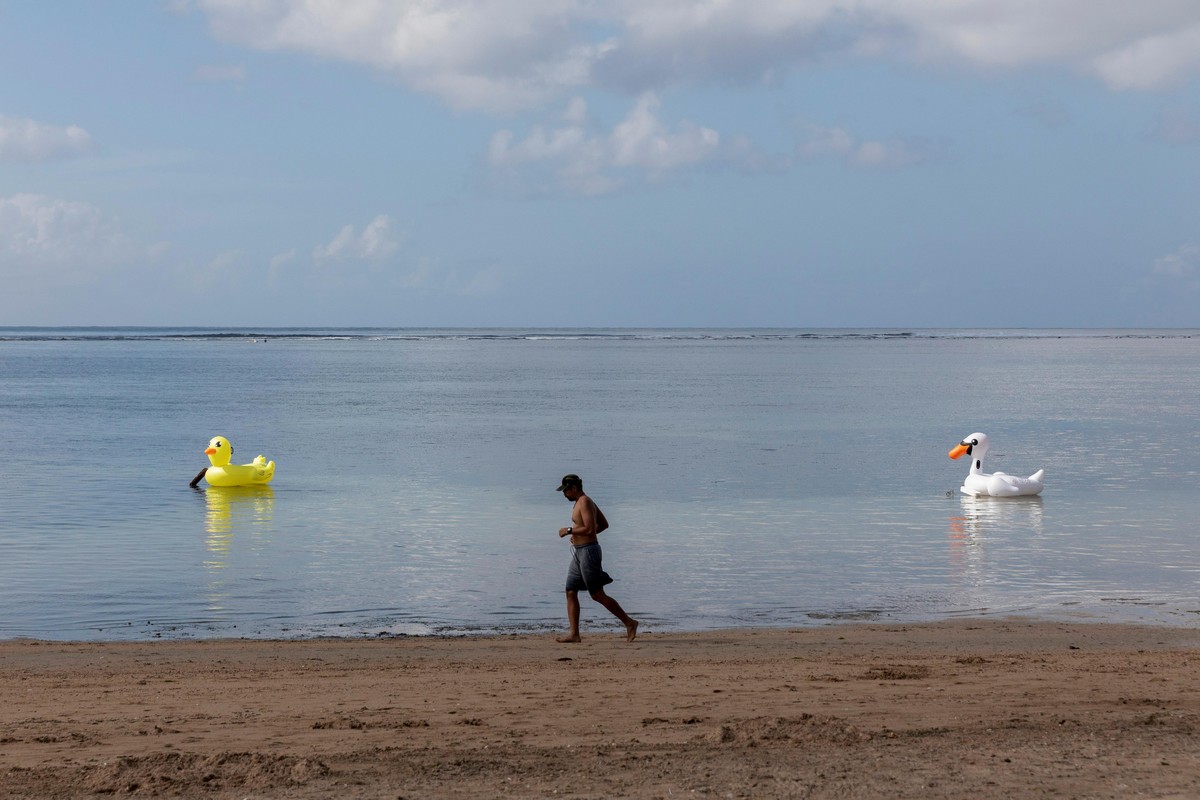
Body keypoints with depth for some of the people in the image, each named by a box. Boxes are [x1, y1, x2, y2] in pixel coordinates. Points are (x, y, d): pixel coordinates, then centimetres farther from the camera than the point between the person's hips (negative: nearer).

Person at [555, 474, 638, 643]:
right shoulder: (583, 502, 16)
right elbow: (604, 524, 23)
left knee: (598, 595, -6)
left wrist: (569, 530, -16)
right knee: (570, 592, 5)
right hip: (579, 553, 11)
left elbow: (590, 528, -26)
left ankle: (629, 623, 2)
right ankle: (574, 634, 3)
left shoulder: (584, 502, -15)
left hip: (588, 551, -11)